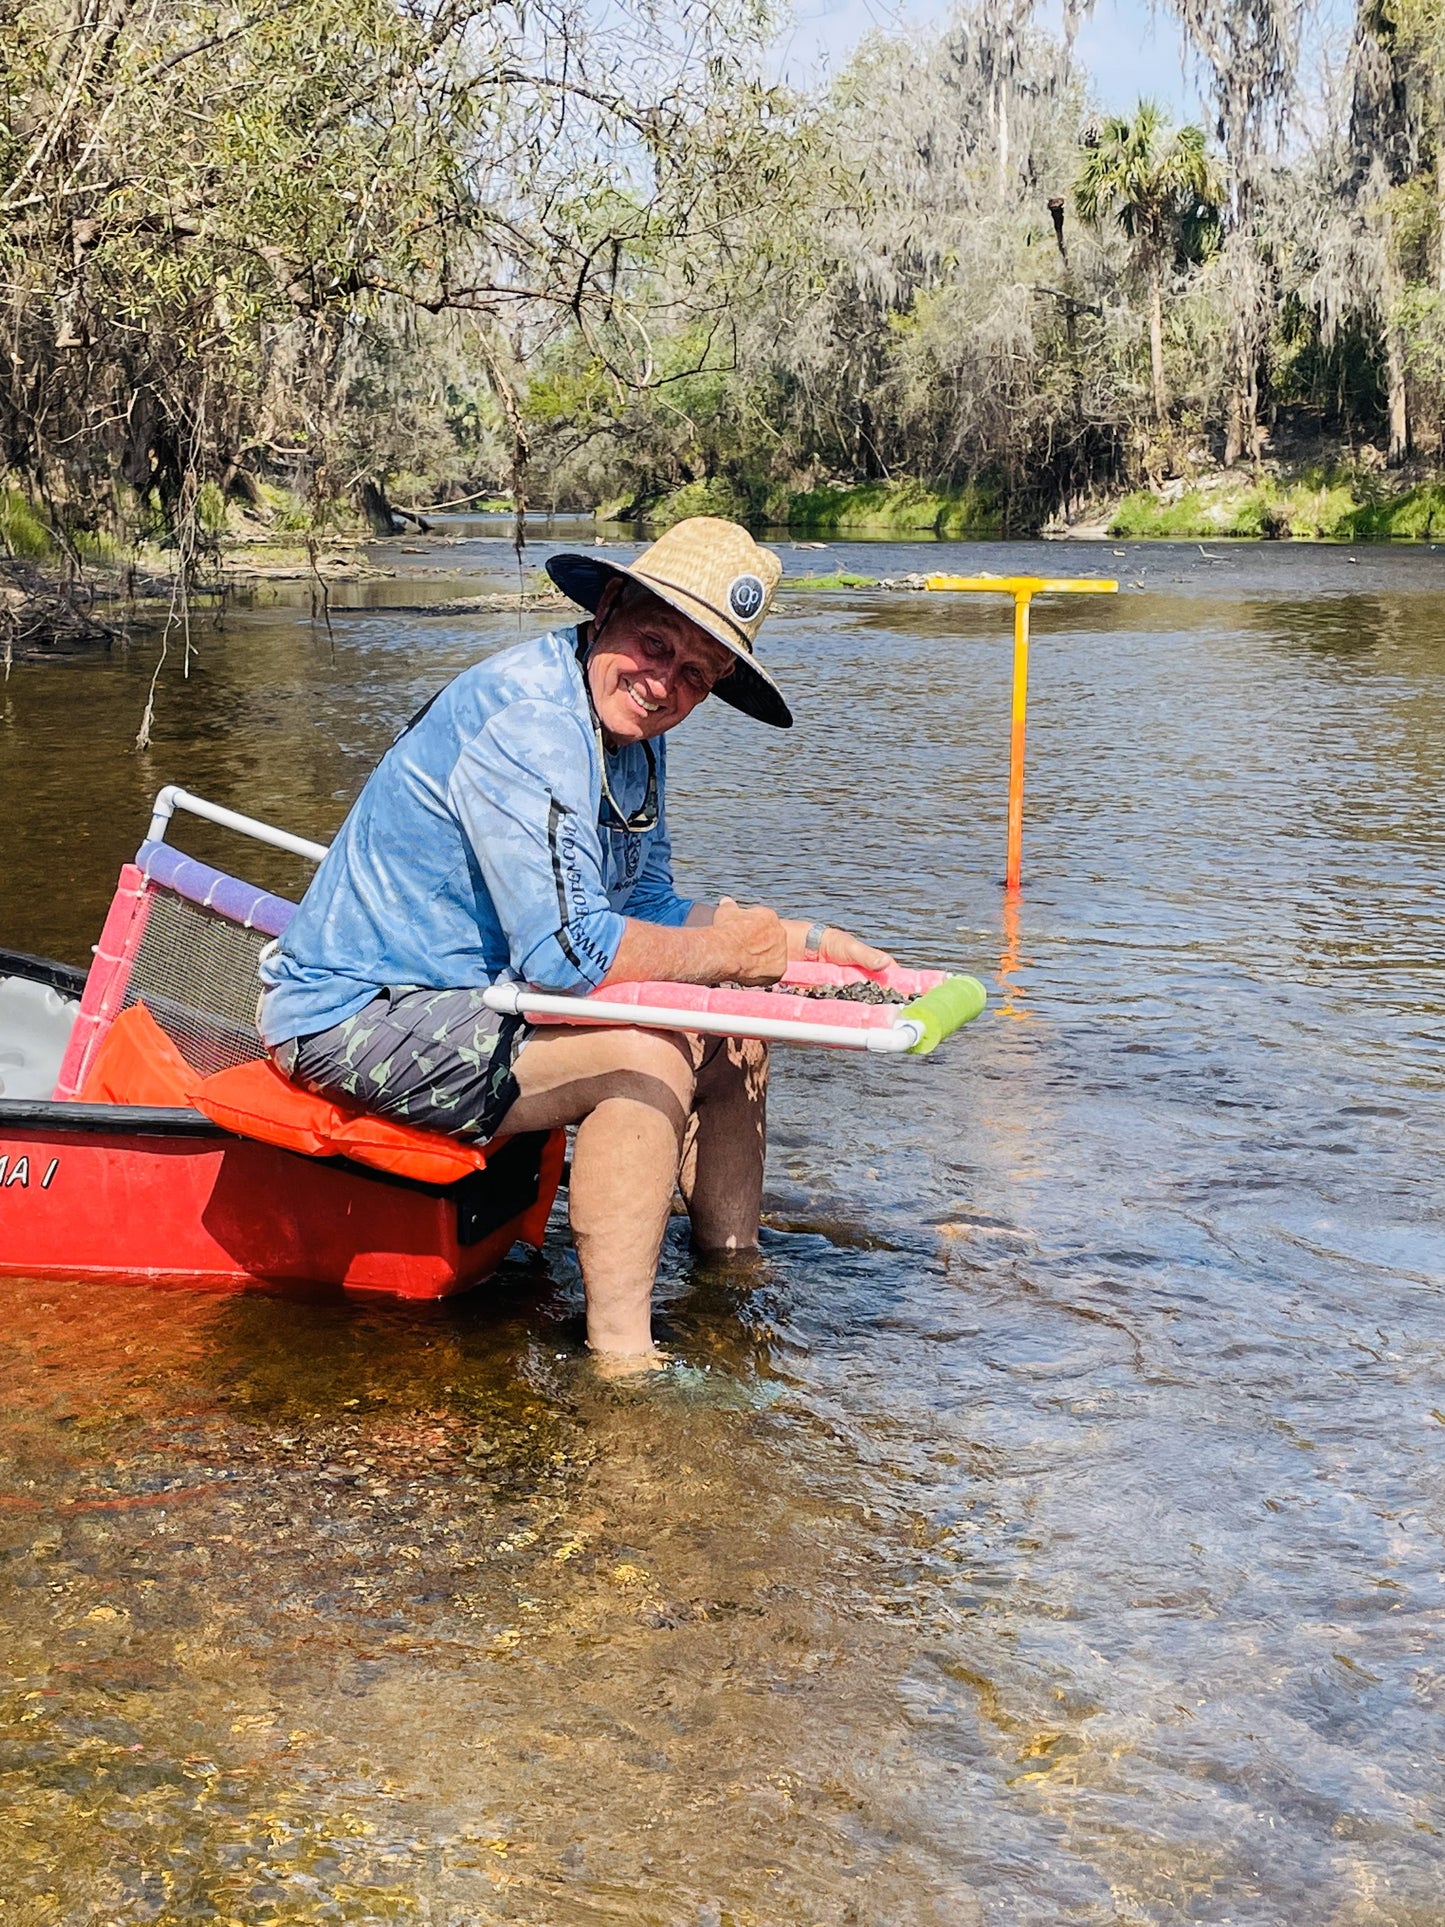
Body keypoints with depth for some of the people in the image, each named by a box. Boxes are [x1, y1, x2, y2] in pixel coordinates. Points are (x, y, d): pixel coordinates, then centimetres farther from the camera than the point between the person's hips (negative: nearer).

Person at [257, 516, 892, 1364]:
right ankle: (620, 1360, -22)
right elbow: (570, 951, -31)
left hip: (469, 990, 10)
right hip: (357, 1013, -10)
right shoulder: (527, 722, -25)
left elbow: (647, 910, 14)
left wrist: (804, 941, 2)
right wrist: (728, 951, -17)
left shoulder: (634, 735, 6)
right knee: (648, 1057, -27)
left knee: (731, 1032, 9)